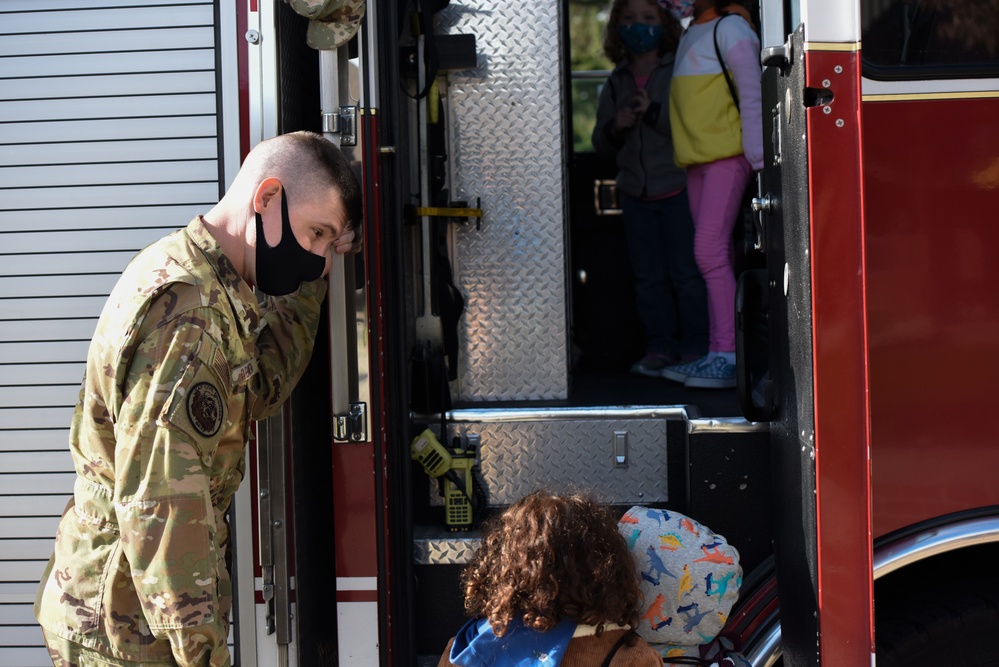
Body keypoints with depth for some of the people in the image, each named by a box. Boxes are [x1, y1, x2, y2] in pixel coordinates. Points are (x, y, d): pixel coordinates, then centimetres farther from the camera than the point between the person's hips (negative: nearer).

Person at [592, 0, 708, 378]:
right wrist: (614, 127, -3)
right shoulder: (616, 83, 13)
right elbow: (602, 145, 18)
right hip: (635, 193, 5)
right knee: (648, 277, 8)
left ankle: (695, 347, 6)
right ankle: (659, 347, 16)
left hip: (677, 189, -5)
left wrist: (654, 112, -19)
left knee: (686, 273, -3)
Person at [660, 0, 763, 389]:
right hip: (695, 159, 8)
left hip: (727, 155, -8)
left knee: (710, 251, -16)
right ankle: (716, 355, 11)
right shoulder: (689, 35, 19)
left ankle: (729, 356, -16)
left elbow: (752, 94, -12)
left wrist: (758, 156, -16)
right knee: (714, 256, 8)